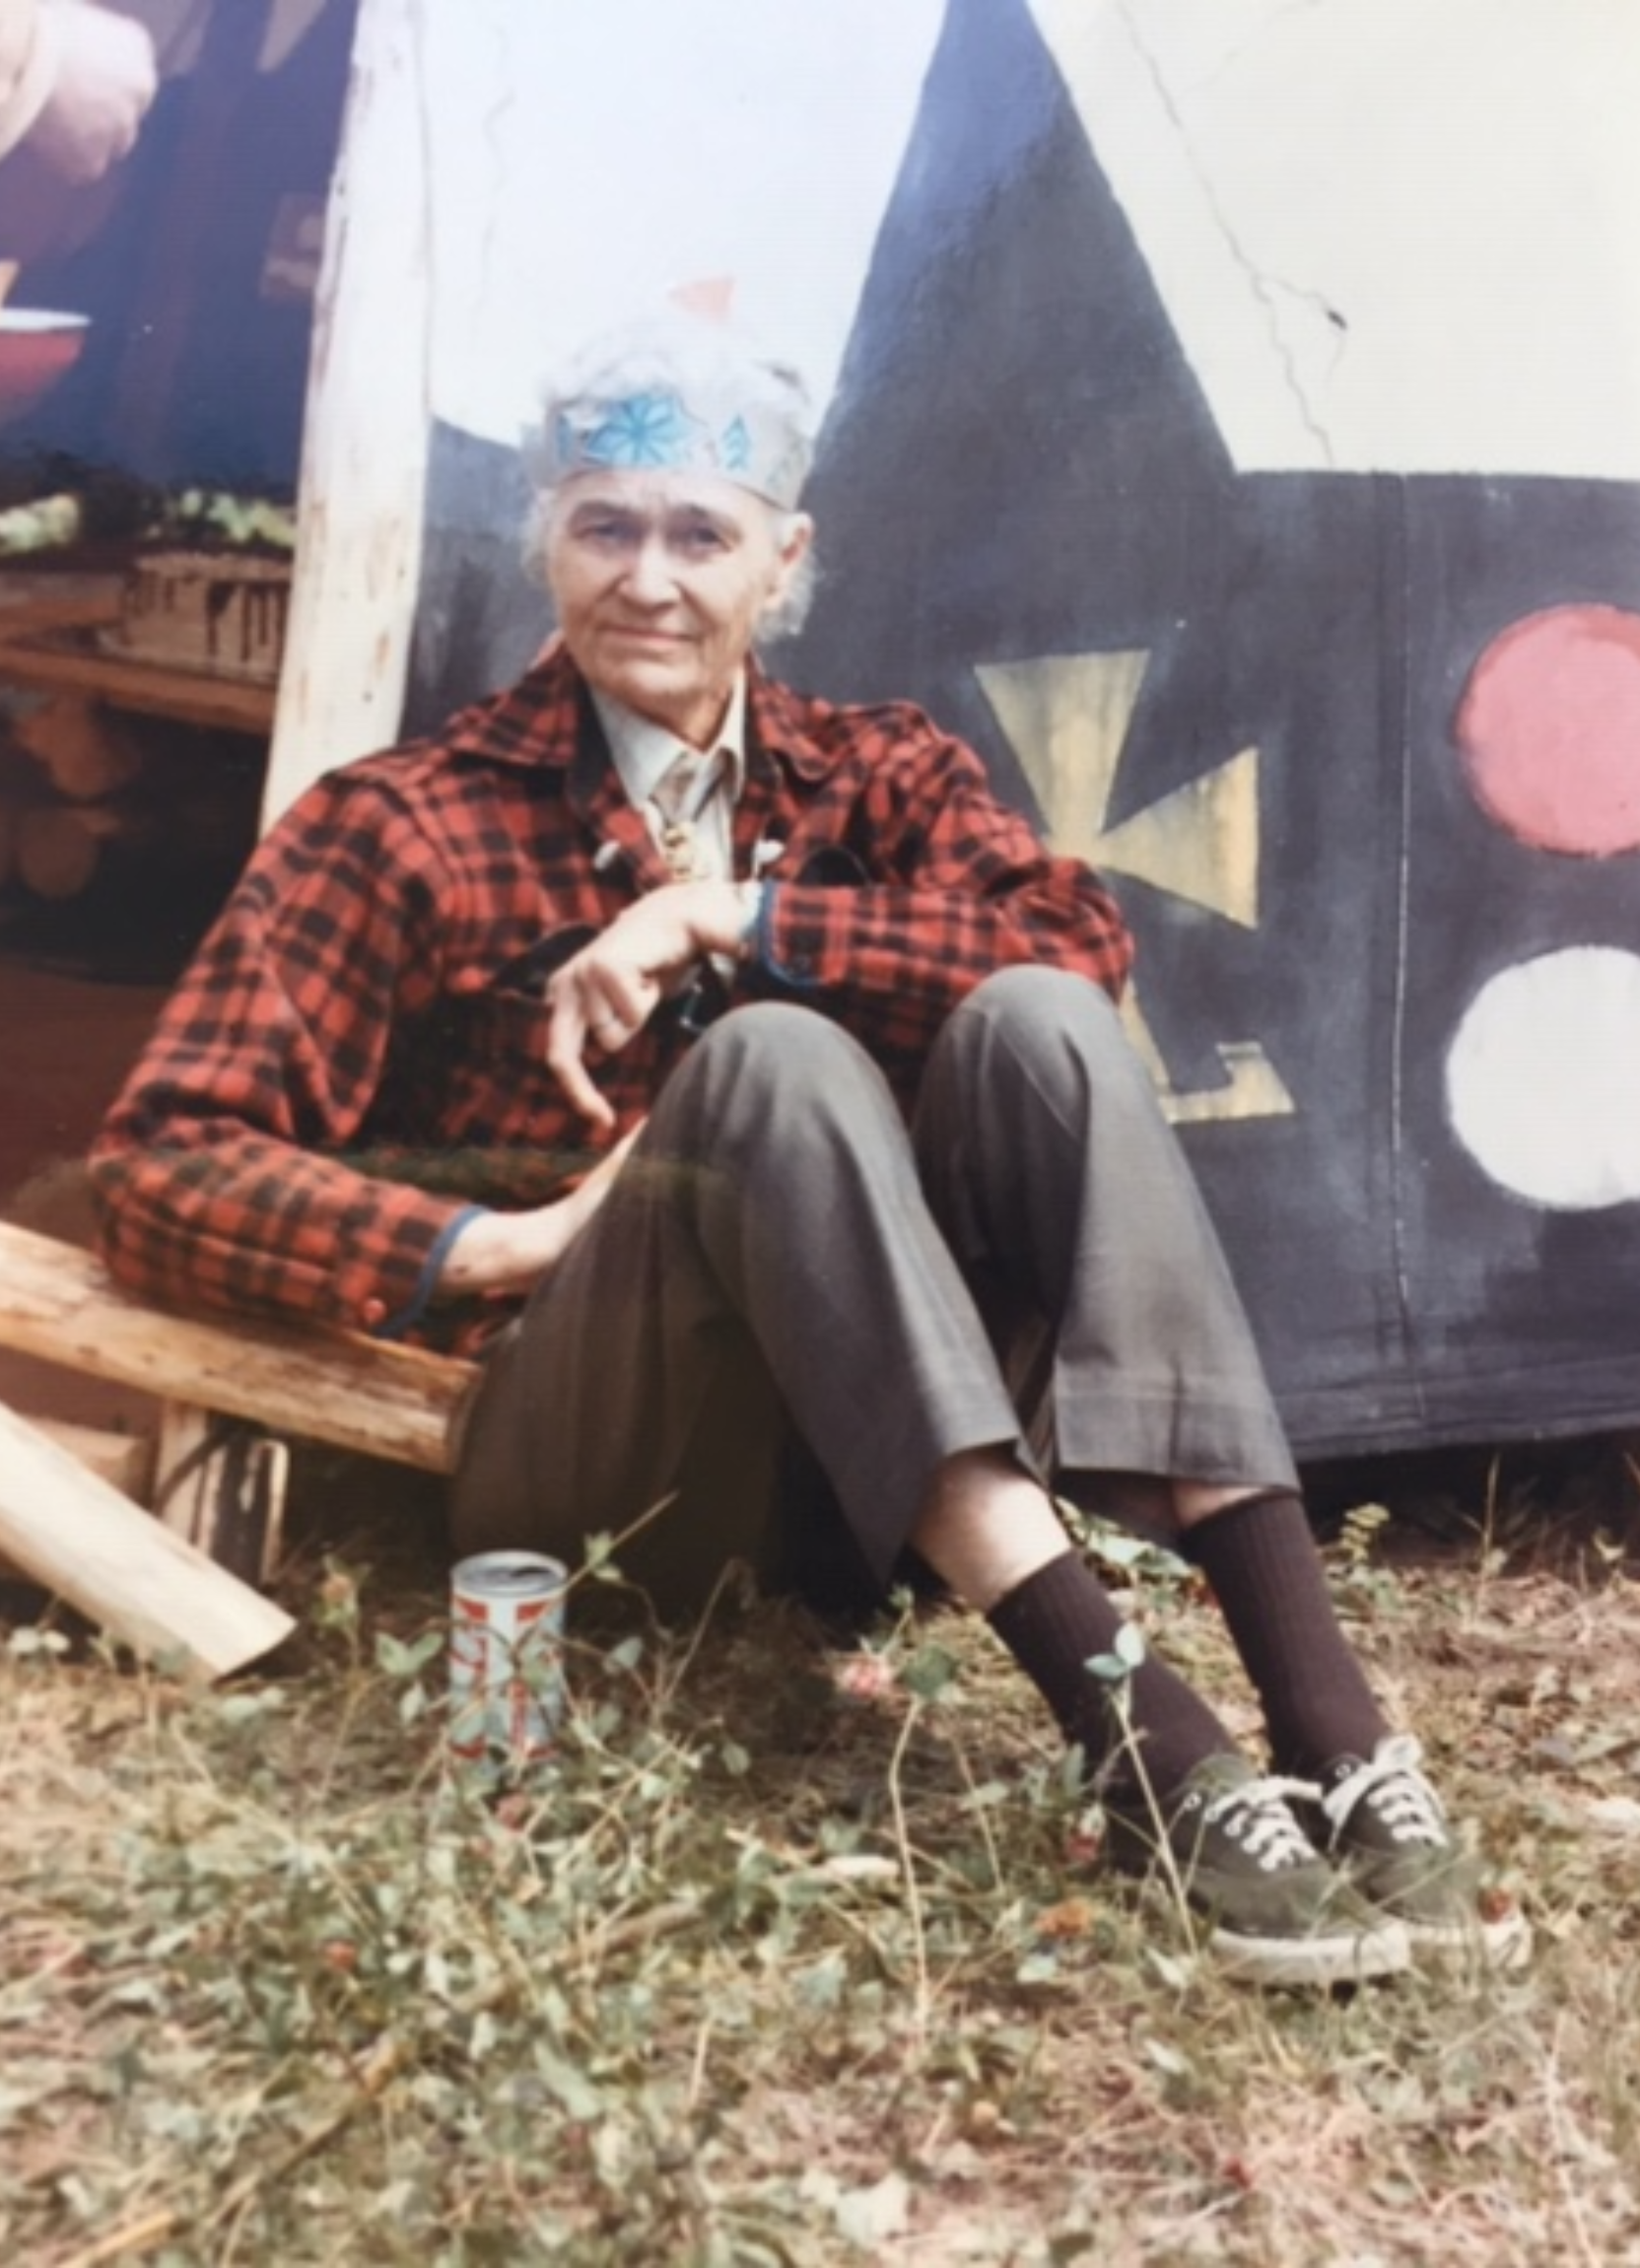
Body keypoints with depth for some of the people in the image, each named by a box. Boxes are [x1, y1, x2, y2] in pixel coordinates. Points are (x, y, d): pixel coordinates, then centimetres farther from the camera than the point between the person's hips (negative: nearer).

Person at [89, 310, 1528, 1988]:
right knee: (772, 1054, -29)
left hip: (868, 1448, 3)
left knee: (1029, 1021, -23)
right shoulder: (404, 828, 3)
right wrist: (505, 1244, -17)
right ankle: (1138, 1737, -39)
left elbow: (1078, 939, -9)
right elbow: (164, 1167, -5)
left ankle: (1333, 1733, -32)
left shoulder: (877, 774, 12)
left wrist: (728, 917, -16)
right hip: (594, 1456, -3)